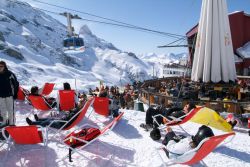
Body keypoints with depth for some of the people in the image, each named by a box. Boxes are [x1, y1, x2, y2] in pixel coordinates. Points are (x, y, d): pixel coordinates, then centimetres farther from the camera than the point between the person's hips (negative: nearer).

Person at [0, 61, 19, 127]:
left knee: (10, 109, -1)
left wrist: (15, 93, -5)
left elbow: (16, 84, -4)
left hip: (9, 95, -5)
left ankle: (11, 122, 8)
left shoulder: (10, 74, -9)